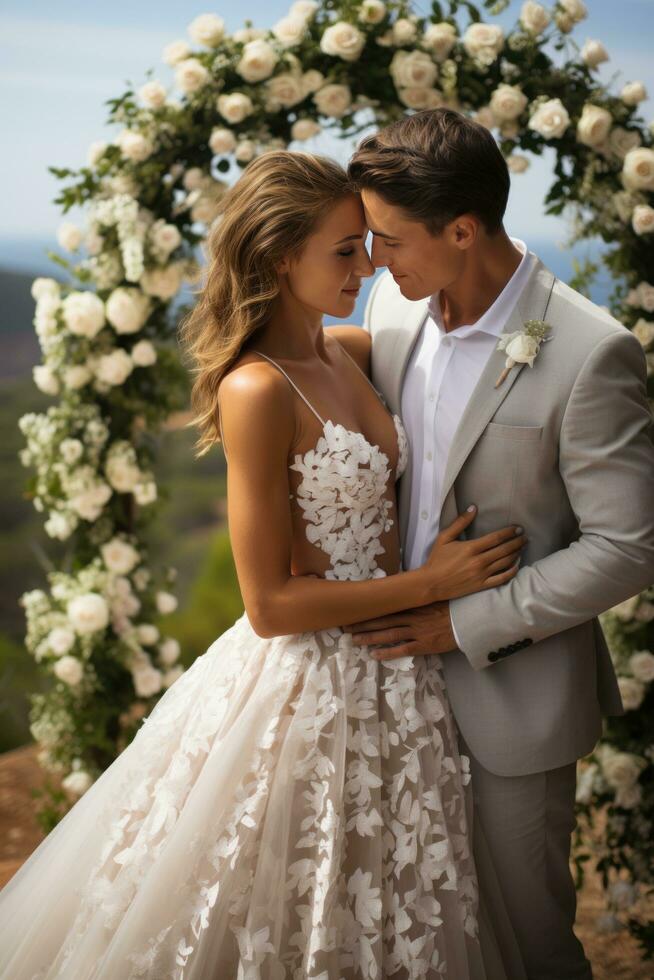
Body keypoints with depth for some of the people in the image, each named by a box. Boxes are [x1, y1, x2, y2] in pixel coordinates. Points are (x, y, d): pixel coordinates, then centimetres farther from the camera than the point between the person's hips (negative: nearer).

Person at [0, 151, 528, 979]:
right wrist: (431, 584, -17)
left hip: (389, 674, 8)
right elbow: (271, 605, -20)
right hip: (307, 685, -8)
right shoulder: (258, 391, -21)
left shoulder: (346, 352, 1)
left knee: (384, 911, 23)